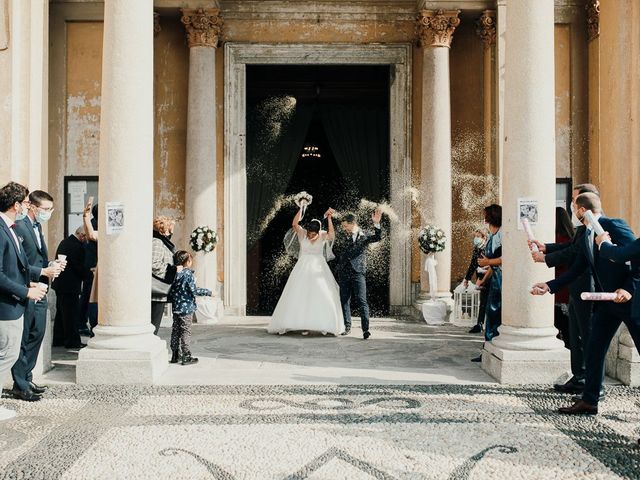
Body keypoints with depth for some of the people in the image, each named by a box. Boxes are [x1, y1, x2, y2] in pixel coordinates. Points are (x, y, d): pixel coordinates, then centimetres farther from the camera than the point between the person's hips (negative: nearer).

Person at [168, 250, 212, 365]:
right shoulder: (188, 274, -14)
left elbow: (170, 291, 11)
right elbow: (194, 290, -17)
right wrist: (208, 292, -8)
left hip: (176, 308, 7)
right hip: (186, 307, -7)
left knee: (176, 330, 12)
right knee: (186, 331, -2)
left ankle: (175, 355, 18)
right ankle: (186, 357, 1)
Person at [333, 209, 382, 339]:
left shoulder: (364, 235, 4)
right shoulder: (341, 238, 11)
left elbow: (378, 237, -12)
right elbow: (337, 256, 16)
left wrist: (376, 223, -27)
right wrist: (337, 270, 9)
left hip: (358, 272, -3)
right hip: (343, 273, 4)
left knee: (361, 301, -10)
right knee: (344, 300, 7)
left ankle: (365, 329, -12)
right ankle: (347, 326, 17)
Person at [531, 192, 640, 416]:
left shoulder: (615, 226, -13)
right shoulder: (587, 236, 12)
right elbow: (575, 271, 14)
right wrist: (549, 286, 8)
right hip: (605, 301, 8)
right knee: (594, 351, 9)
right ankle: (589, 401, 17)